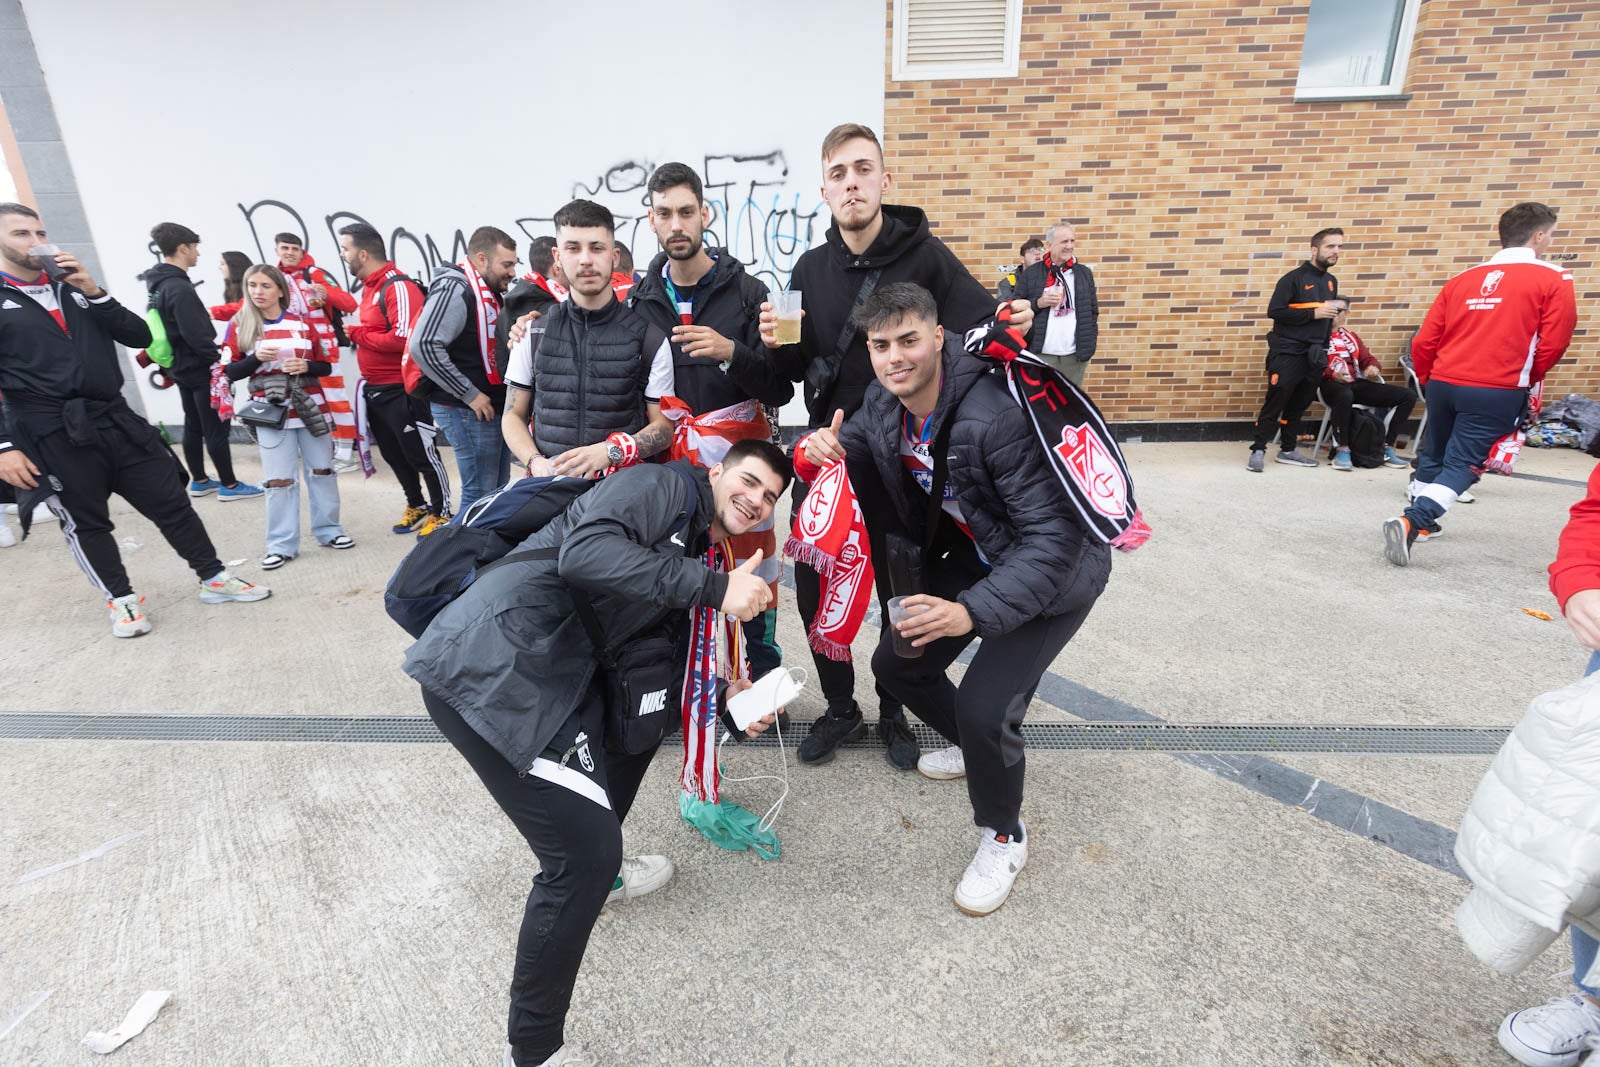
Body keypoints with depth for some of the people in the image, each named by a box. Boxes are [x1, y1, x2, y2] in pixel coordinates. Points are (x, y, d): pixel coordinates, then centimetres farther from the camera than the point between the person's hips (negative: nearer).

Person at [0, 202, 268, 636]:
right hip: (52, 438, -3)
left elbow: (139, 336, 6)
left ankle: (214, 580, 16)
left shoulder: (75, 289, 14)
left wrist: (94, 292, -8)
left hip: (116, 420, 4)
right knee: (86, 523, 9)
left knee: (172, 502, 5)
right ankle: (121, 599, 23)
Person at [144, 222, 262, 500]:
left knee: (193, 426, 15)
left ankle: (199, 481, 23)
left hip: (182, 367, 10)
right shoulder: (180, 288, -20)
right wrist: (218, 361, -15)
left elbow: (177, 327, 16)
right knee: (217, 428, -4)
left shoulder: (160, 284, 11)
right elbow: (196, 335, -24)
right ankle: (229, 485, 2)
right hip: (201, 369, -10)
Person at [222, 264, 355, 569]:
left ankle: (328, 530, 19)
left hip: (311, 407, 1)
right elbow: (230, 372, 0)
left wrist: (306, 366, -14)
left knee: (322, 470, 7)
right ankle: (282, 544, 6)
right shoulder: (239, 326, 2)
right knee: (278, 479, 0)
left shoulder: (302, 323, 4)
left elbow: (326, 366, 7)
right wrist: (256, 358, -17)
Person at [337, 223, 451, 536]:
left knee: (421, 453, 1)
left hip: (401, 390, -10)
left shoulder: (398, 287, -16)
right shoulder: (369, 287, 12)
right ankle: (417, 506, 32)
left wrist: (356, 334, -14)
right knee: (393, 454, 18)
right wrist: (355, 334, 2)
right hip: (374, 388, 10)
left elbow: (402, 338, -25)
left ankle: (442, 513, 13)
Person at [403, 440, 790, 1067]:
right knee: (587, 846, -11)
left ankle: (595, 874, 42)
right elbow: (583, 551, -24)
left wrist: (723, 699, 9)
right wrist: (713, 587, -24)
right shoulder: (664, 486, -6)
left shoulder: (696, 555, 20)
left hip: (546, 669, 10)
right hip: (488, 667, -10)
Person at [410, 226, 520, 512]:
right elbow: (424, 346, -25)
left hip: (493, 407, 9)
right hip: (468, 411, -9)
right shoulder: (455, 289, -15)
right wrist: (469, 395, -22)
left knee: (497, 488, 16)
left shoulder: (489, 292, 14)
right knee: (480, 494, -5)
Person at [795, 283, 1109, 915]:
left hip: (1058, 566, -7)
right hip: (973, 554, 8)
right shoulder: (882, 406, -9)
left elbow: (1053, 536, -33)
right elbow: (851, 463, 5)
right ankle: (975, 747, 41)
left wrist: (973, 612, -42)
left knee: (984, 705, -21)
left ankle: (1003, 836, 12)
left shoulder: (999, 415, -33)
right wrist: (818, 453, -20)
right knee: (897, 663, 11)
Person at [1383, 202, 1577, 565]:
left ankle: (1420, 521, 33)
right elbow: (1552, 345, -4)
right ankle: (1411, 523, -21)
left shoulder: (1463, 278, 11)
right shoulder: (1554, 279, 0)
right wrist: (1526, 379, 15)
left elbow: (1423, 342, 6)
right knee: (1462, 464, -2)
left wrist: (1429, 381, 20)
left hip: (1442, 383, 4)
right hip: (1497, 391, -4)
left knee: (1433, 455, 19)